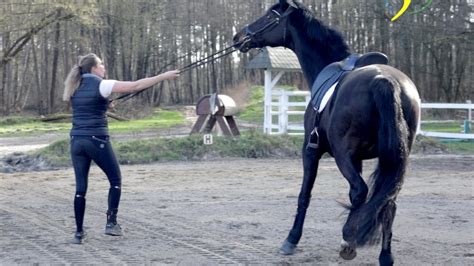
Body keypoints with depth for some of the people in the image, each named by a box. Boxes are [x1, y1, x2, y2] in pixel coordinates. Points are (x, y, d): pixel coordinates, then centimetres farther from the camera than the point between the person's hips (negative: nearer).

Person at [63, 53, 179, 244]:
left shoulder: (75, 87, 11)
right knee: (115, 180, 12)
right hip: (97, 140, -5)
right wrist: (163, 77, -9)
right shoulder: (101, 85, -8)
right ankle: (111, 223, 6)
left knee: (80, 187, 7)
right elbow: (135, 86, -12)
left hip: (77, 140, 6)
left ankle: (79, 232, 7)